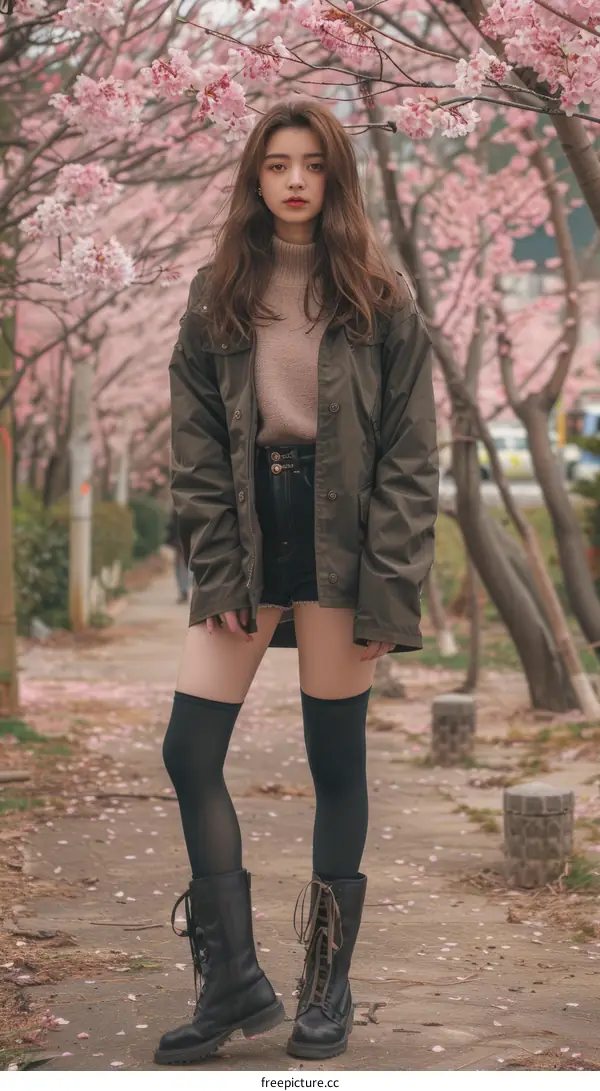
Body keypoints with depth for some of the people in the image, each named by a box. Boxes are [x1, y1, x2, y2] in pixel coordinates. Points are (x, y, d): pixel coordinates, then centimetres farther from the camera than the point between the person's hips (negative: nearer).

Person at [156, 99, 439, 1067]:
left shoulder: (379, 300, 0)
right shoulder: (218, 296, 7)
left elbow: (410, 452, -4)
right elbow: (195, 443, 4)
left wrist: (390, 586, -12)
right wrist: (218, 572, -5)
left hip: (339, 533, -3)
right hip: (249, 528, 3)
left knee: (336, 761, 4)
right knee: (189, 753, -4)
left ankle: (328, 986, 16)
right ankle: (232, 981, 7)